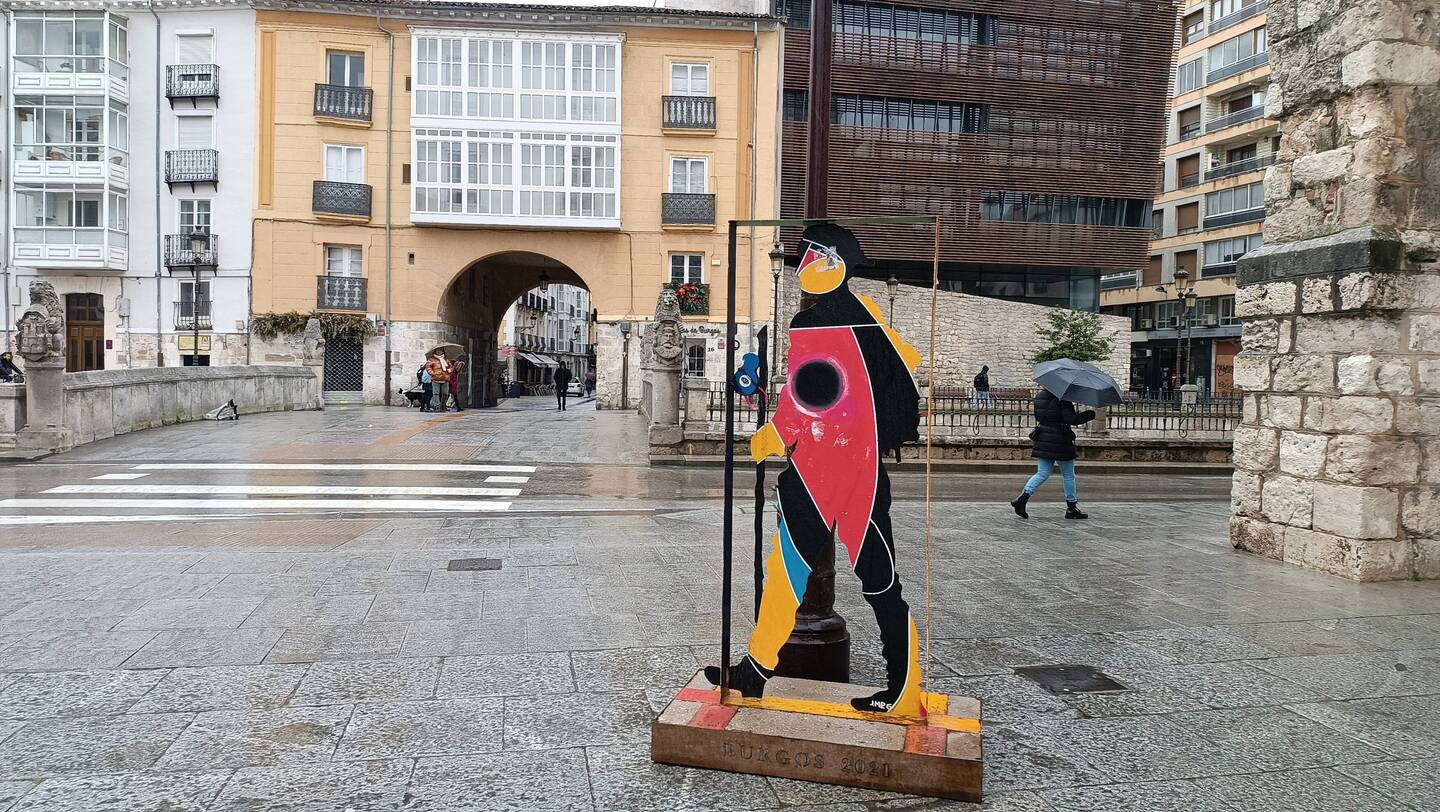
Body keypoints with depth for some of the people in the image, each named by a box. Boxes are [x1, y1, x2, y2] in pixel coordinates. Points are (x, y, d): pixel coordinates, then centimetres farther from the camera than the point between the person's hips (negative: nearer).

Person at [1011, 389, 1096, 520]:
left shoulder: (1039, 396, 6)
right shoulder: (1063, 398, -16)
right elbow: (1070, 419, -21)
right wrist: (1088, 416, -7)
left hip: (1042, 440, 6)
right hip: (1060, 442, -6)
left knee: (1042, 474, 10)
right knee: (1068, 475, 8)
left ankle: (1023, 496, -8)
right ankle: (1071, 508, 16)